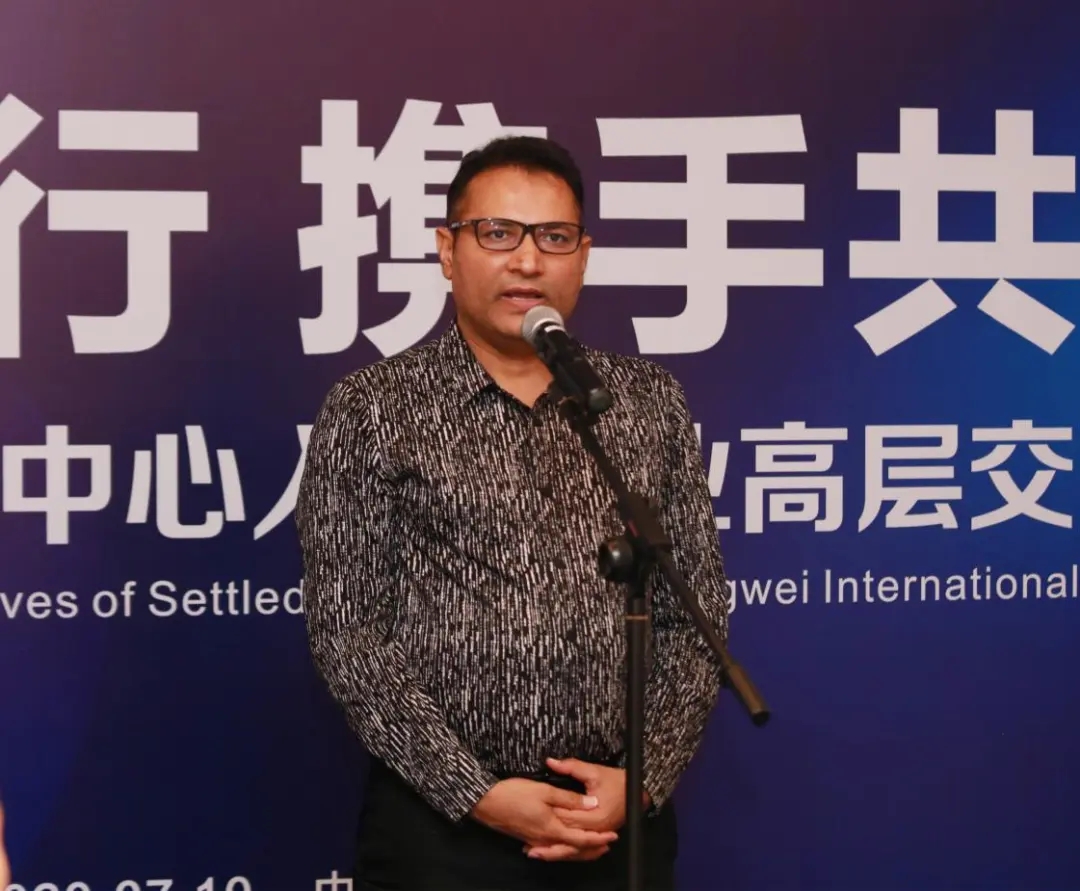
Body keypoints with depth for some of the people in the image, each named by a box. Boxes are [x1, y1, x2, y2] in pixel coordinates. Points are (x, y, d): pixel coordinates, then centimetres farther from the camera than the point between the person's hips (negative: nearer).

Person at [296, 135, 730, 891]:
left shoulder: (651, 403, 6)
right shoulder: (371, 410, -2)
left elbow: (696, 614, 5)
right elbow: (347, 631, -7)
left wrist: (643, 780, -8)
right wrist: (478, 793, -13)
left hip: (618, 820, 3)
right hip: (439, 823, -2)